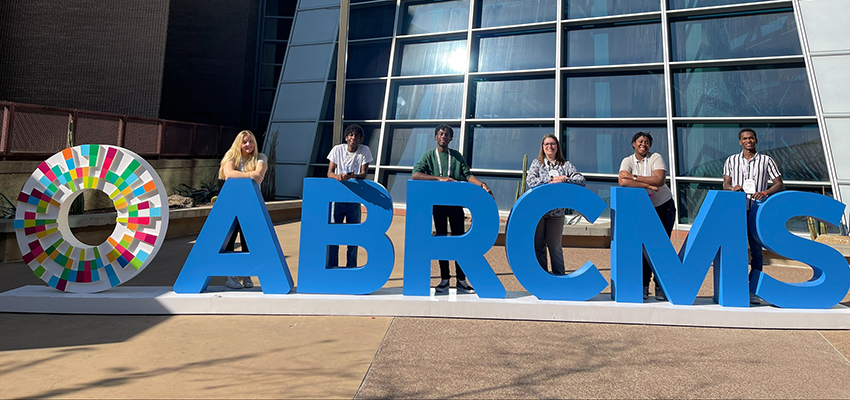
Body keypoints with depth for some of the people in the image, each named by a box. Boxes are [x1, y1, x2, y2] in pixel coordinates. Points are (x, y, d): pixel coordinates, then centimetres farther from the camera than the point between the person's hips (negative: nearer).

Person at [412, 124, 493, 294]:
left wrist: (481, 184, -17)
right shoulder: (429, 156, 6)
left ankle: (461, 280, 3)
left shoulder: (457, 156, 13)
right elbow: (415, 174, -8)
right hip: (438, 202, -1)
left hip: (455, 202, 1)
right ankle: (444, 279, 8)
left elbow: (467, 174, 4)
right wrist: (439, 178, -19)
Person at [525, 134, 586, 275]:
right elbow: (530, 181, -9)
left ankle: (560, 276, 19)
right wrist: (551, 181, -18)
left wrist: (564, 181, -20)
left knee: (555, 246, 7)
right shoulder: (537, 163, 6)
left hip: (557, 211, 0)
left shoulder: (565, 164, 8)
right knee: (538, 245, 6)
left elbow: (581, 180, -3)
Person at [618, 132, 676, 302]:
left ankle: (660, 287, 1)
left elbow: (659, 180, -22)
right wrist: (648, 185, -23)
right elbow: (623, 181, -21)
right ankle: (643, 286, 4)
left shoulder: (656, 158, -6)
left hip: (663, 206, -1)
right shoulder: (627, 161, -3)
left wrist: (635, 177, -20)